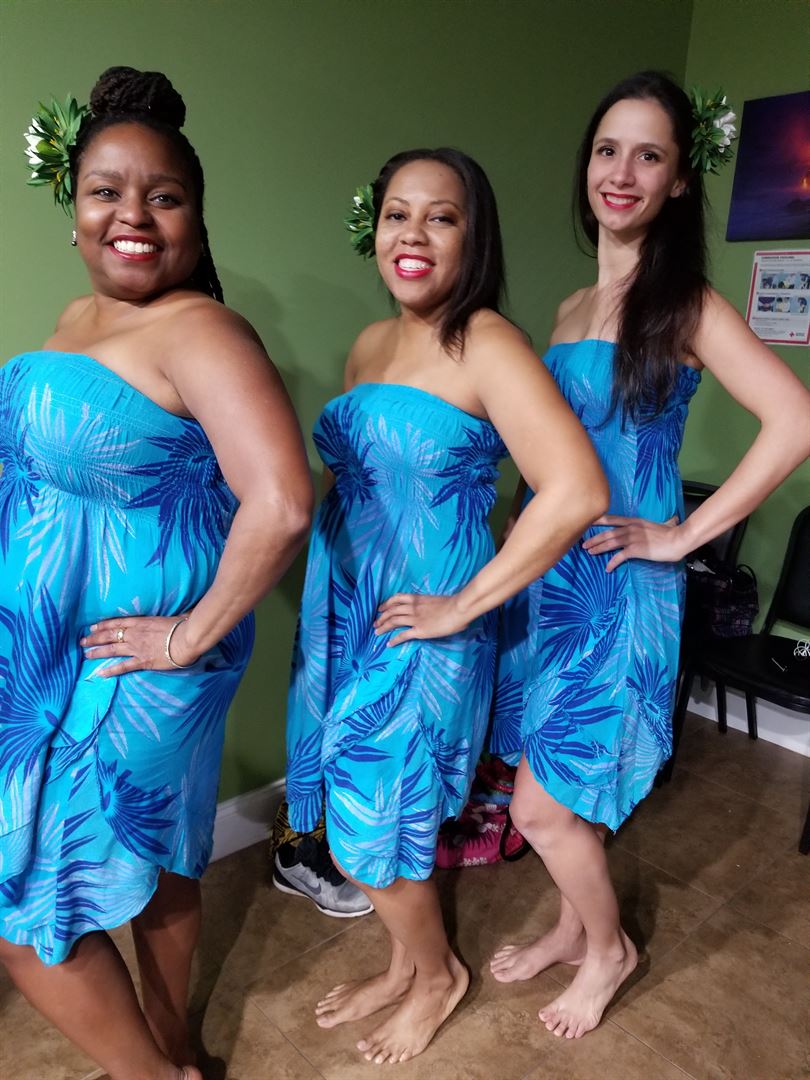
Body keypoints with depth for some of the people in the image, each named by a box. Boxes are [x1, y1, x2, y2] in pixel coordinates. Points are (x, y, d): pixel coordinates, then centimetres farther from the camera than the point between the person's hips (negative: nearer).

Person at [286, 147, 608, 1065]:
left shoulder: (487, 345, -15)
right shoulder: (370, 343, 8)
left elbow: (576, 491, -26)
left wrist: (464, 604, -20)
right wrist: (323, 598, 9)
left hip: (416, 634, -7)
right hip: (339, 613, 7)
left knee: (374, 833, 7)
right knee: (346, 815, 18)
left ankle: (437, 974, 39)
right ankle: (404, 963, 45)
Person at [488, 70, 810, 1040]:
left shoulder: (685, 308, -9)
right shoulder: (570, 310, 11)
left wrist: (684, 535, -17)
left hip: (620, 586, -6)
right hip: (546, 573, 6)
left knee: (545, 808, 1)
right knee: (557, 788, 17)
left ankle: (607, 948, 31)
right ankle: (572, 928, 42)